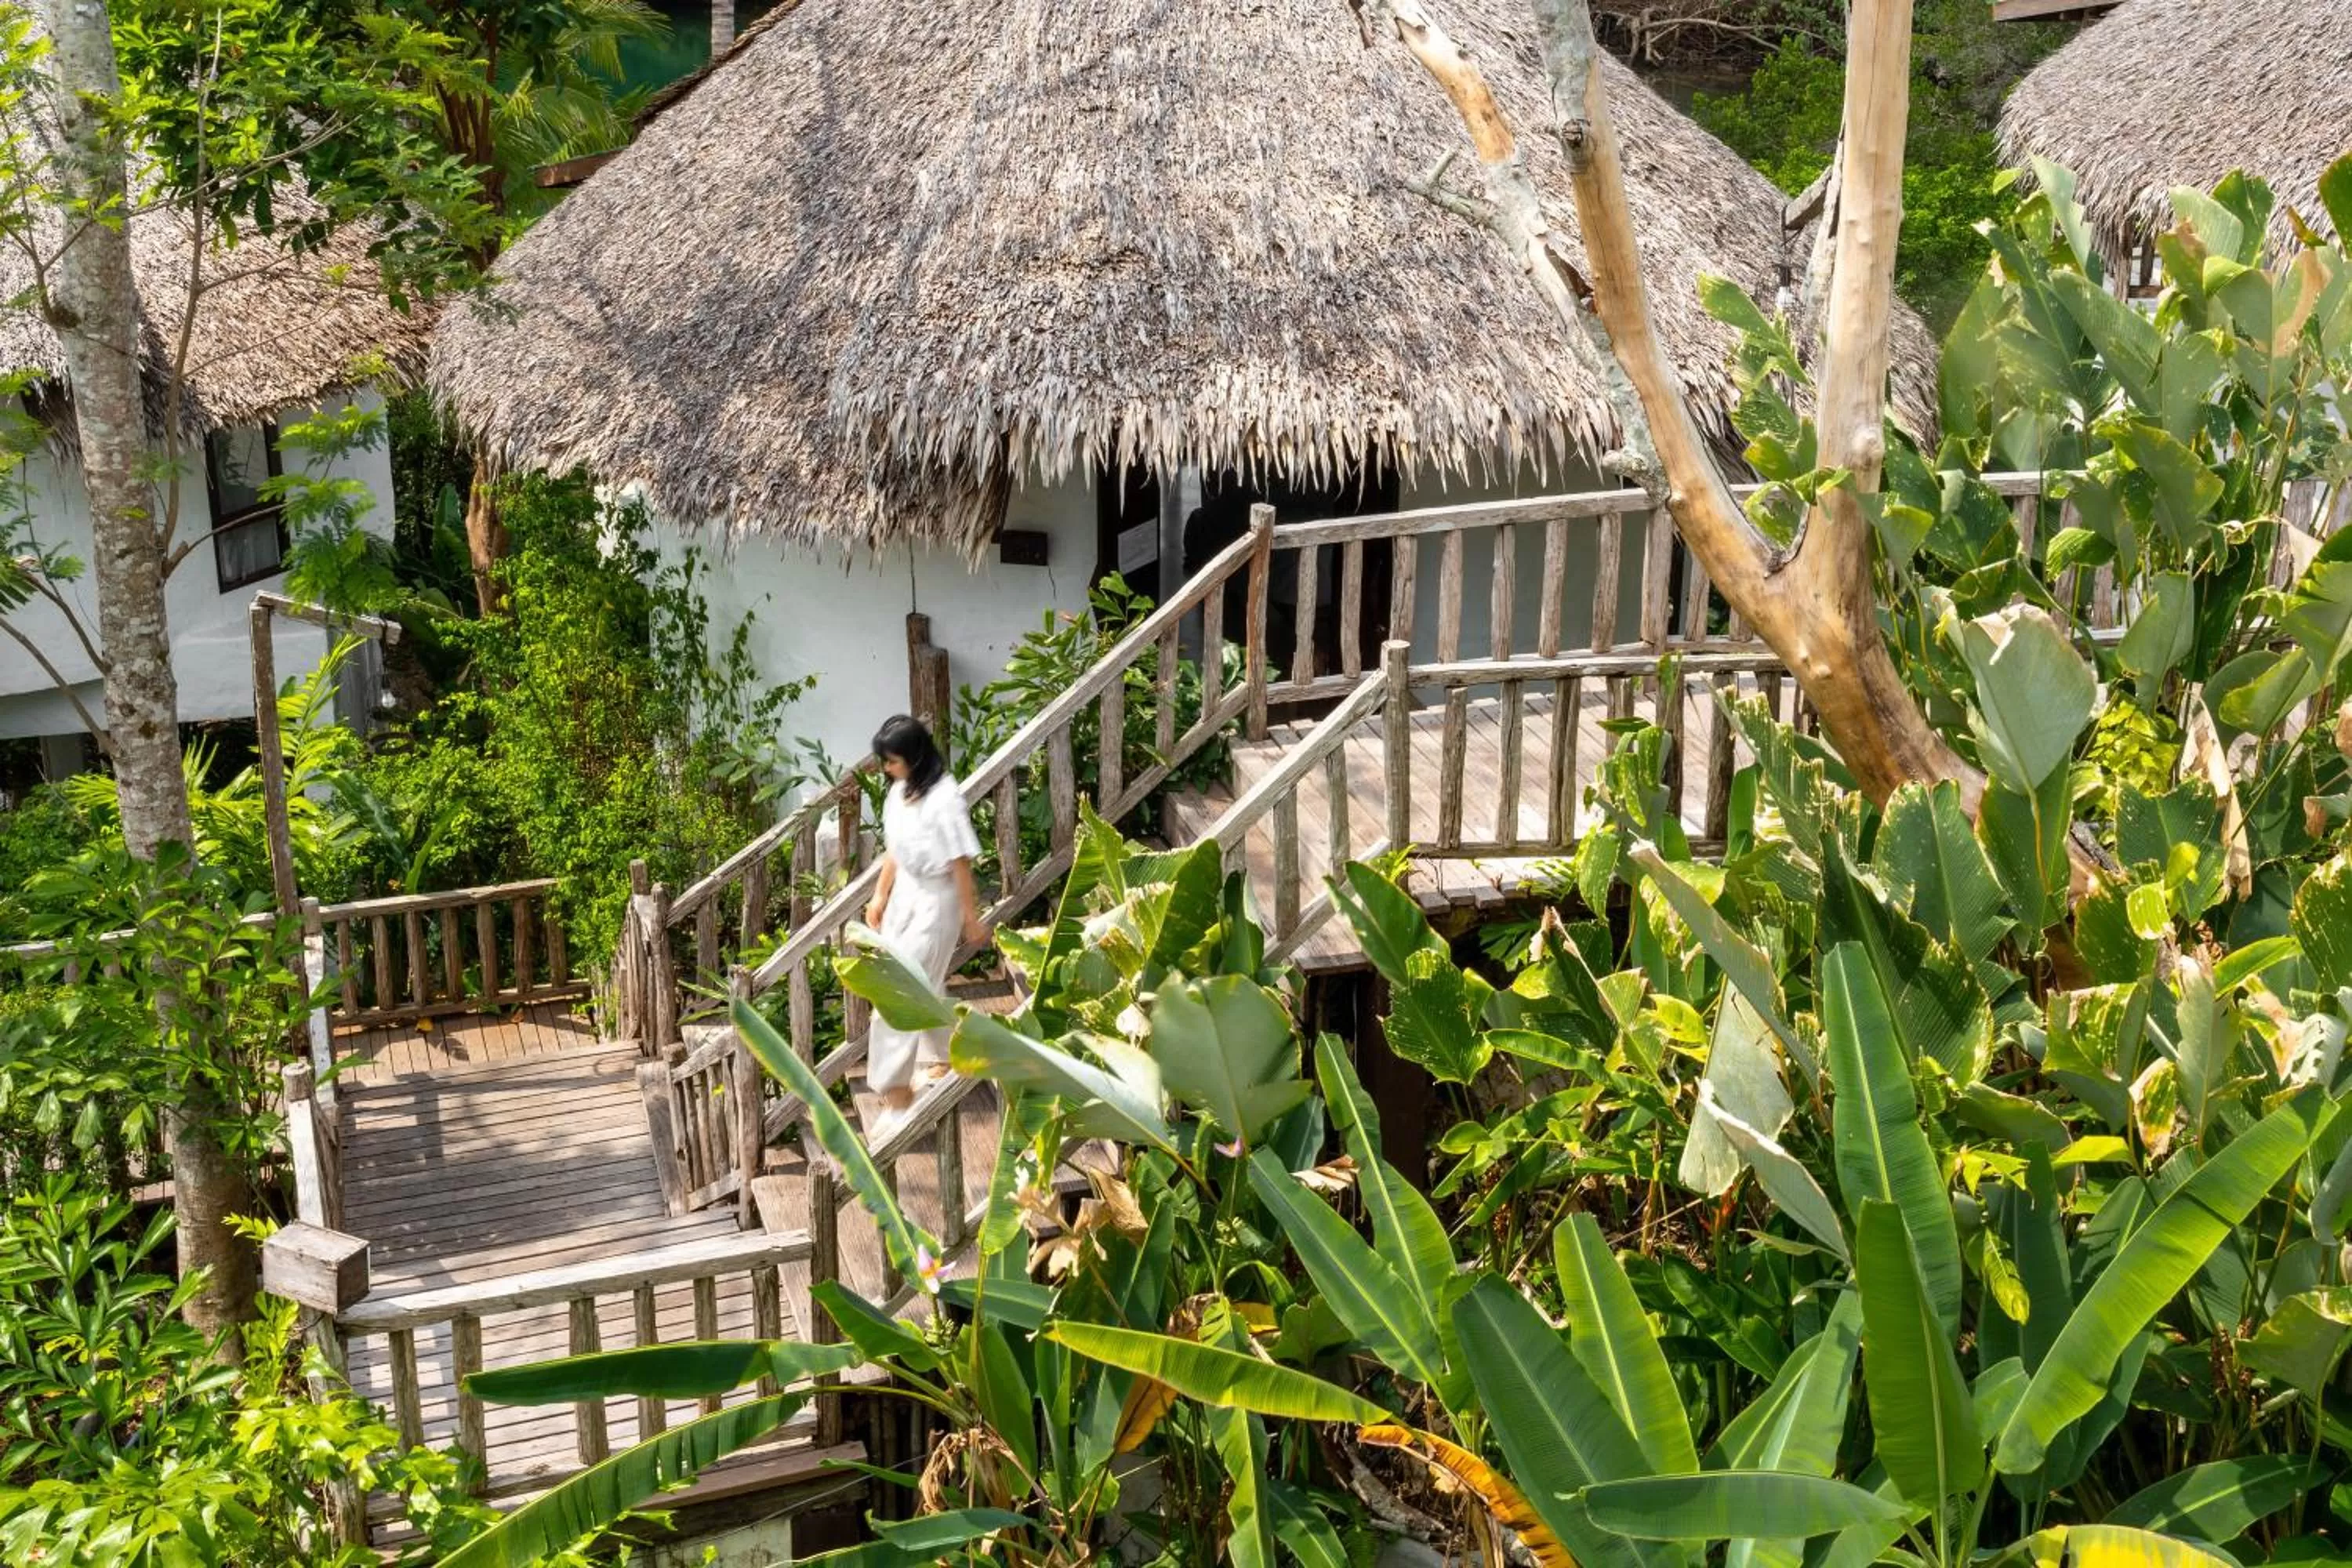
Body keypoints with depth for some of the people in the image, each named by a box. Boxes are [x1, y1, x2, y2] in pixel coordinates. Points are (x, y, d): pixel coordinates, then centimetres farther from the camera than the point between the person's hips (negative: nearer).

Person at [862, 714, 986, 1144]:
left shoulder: (944, 800, -24)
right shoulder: (900, 792, 0)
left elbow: (960, 864, -18)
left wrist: (972, 918, -11)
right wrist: (880, 898, 12)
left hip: (934, 902, -8)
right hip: (905, 894, 8)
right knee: (925, 987, 20)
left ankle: (897, 1096, 0)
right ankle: (941, 1061, 40)